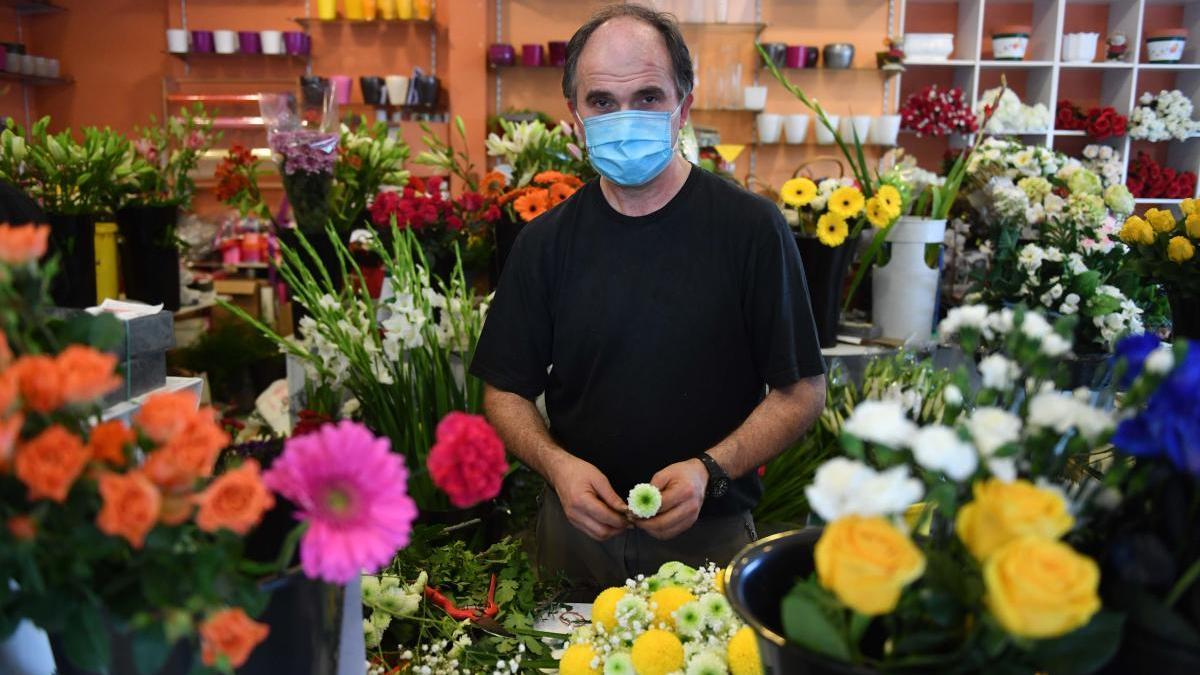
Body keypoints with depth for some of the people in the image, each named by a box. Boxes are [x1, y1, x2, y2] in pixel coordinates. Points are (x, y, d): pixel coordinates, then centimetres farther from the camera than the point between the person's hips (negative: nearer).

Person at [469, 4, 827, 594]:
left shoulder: (751, 228, -10)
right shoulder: (545, 242, -2)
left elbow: (803, 389, -7)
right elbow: (505, 391, 4)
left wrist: (711, 469, -20)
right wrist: (557, 463, -15)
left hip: (710, 537, -2)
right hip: (577, 530, 2)